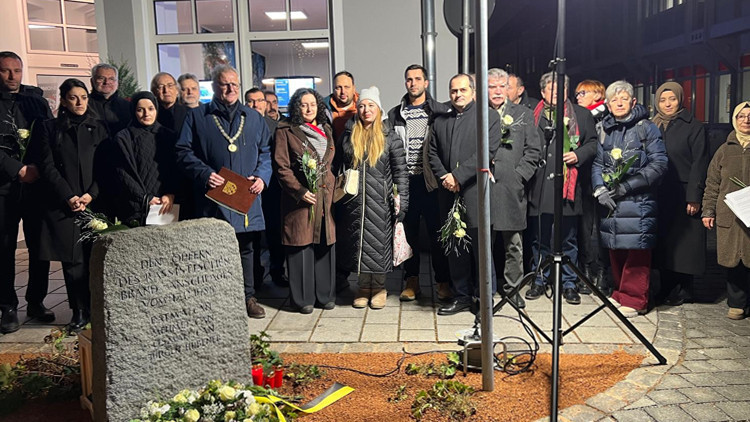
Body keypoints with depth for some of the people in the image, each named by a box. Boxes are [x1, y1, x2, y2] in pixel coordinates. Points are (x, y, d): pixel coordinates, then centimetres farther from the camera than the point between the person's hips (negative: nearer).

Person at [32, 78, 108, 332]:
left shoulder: (98, 128, 12)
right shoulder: (50, 129, 9)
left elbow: (105, 167, 6)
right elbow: (47, 167, 1)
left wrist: (92, 194, -8)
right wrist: (69, 196, -9)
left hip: (95, 203, 1)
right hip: (64, 205, 0)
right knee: (72, 259, -2)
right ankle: (80, 311, 7)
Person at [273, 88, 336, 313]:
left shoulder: (325, 130, 16)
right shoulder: (286, 131, 0)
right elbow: (281, 168, -6)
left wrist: (333, 189, 10)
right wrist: (299, 191, -15)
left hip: (326, 196, 5)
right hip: (299, 198, -4)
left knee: (325, 244, 7)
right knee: (301, 246, -1)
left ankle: (325, 295, 19)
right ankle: (304, 297, 10)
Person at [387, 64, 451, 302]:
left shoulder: (440, 112, 3)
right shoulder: (394, 115, 10)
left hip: (430, 181, -2)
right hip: (405, 181, 2)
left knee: (437, 231, 2)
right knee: (408, 231, 8)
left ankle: (443, 282, 13)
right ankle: (411, 280, 20)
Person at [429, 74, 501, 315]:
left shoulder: (488, 116, 2)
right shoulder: (440, 122, 18)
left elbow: (487, 151, -9)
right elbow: (433, 154, 13)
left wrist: (457, 176, -14)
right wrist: (444, 177, -5)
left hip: (475, 193, -5)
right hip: (449, 195, 5)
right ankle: (462, 296, 19)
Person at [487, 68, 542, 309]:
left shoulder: (523, 115, 12)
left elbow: (533, 150, 8)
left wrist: (519, 176, -2)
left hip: (511, 190, 2)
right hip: (482, 188, -1)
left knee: (513, 242, 7)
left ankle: (511, 287, 21)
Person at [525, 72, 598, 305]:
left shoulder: (582, 114, 11)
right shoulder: (532, 115, 11)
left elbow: (592, 143, 8)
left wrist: (578, 155, -10)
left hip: (568, 186, 0)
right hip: (539, 187, 1)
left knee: (568, 239, 6)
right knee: (539, 238, 8)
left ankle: (569, 283, 17)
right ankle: (539, 280, 21)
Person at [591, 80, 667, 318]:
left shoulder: (646, 128, 0)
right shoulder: (606, 131, 16)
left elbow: (659, 164, -7)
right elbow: (597, 164, 15)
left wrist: (628, 185, -13)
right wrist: (600, 189, -3)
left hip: (638, 201, -5)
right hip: (611, 201, 5)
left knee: (636, 250, -6)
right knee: (615, 249, 9)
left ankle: (634, 300, 4)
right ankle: (620, 294, 23)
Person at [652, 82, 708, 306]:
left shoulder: (693, 126, -2)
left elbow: (699, 163, -7)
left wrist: (694, 197, -14)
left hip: (683, 194, -4)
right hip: (659, 195, 4)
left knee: (683, 243, 0)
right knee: (662, 242, 6)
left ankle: (683, 290, 12)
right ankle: (666, 287, 16)